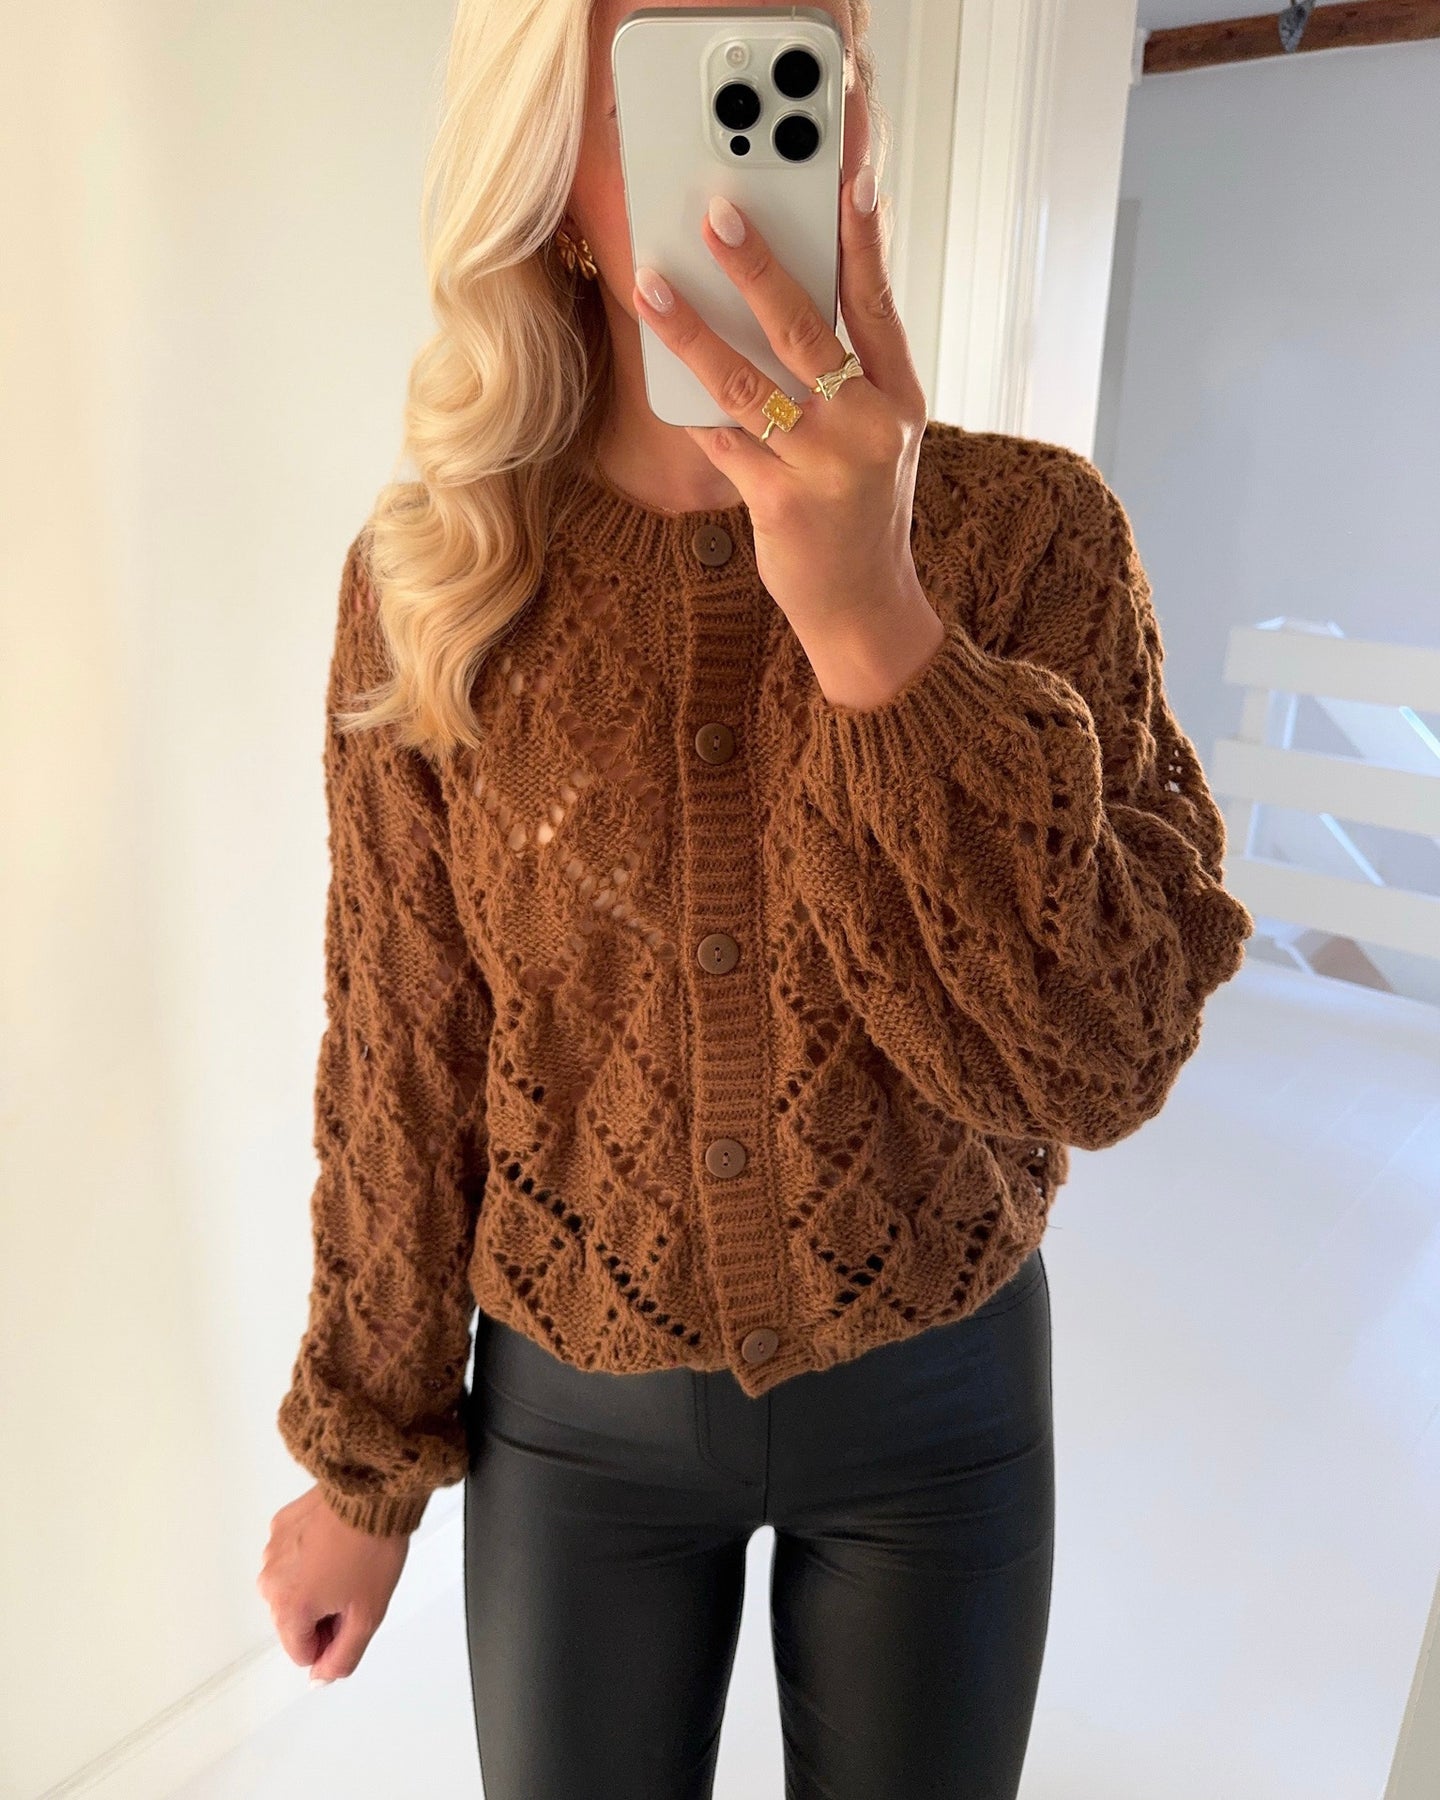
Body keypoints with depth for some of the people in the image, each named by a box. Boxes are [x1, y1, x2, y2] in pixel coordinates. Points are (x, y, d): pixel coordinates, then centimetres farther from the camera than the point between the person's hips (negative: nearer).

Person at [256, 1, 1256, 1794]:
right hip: (575, 1410, 1)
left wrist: (876, 629, -34)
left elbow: (1099, 1056, -21)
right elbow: (405, 1059, -5)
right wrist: (357, 1456, 4)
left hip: (940, 1389, 0)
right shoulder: (429, 579, -13)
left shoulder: (1032, 528, -15)